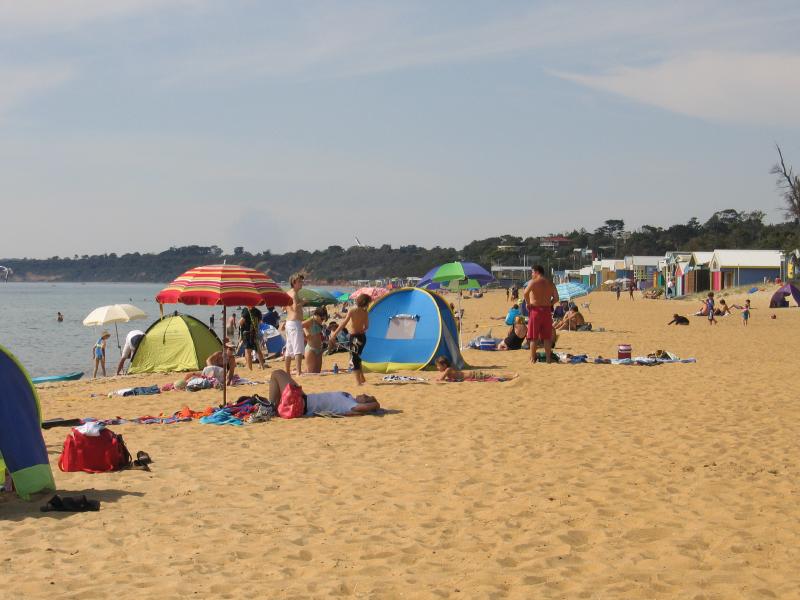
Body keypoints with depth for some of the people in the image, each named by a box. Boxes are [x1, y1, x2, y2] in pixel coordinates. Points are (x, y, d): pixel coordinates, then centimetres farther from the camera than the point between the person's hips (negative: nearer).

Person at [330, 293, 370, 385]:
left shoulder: (352, 311, -12)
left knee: (354, 360, 1)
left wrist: (335, 333, -10)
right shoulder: (365, 313, 0)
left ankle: (358, 381, -2)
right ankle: (362, 378, 30)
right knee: (357, 358, 24)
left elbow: (344, 323, -15)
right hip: (362, 337, 5)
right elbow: (366, 326, 7)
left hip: (354, 337, -5)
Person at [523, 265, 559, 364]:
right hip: (547, 311, 5)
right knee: (547, 337, 10)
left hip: (536, 310, -4)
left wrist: (528, 304, -8)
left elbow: (525, 294, -21)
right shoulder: (550, 283, 10)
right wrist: (548, 304, 11)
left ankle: (532, 358, 2)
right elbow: (556, 298, 8)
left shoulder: (533, 282, -7)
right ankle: (548, 358, 11)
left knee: (533, 337, 2)